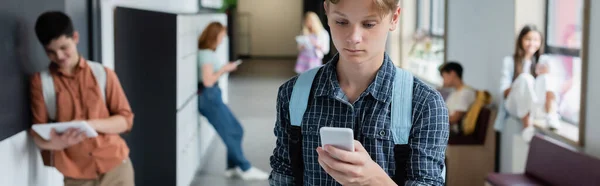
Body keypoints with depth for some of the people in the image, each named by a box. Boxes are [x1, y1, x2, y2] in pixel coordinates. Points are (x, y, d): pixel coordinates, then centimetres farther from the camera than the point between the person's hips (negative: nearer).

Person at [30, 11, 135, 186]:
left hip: (115, 168, 1)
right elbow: (38, 134, -1)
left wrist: (93, 124, -17)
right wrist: (54, 141, -25)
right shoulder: (41, 81, 1)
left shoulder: (103, 74, 2)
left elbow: (125, 119, 2)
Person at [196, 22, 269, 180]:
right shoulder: (206, 54, -16)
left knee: (236, 130, 12)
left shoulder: (207, 52, 13)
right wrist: (224, 69, -10)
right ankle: (245, 169, 8)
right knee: (231, 133, -1)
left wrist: (224, 68, 5)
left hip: (213, 96, 10)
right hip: (209, 97, -10)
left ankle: (233, 167, 16)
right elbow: (208, 81, -20)